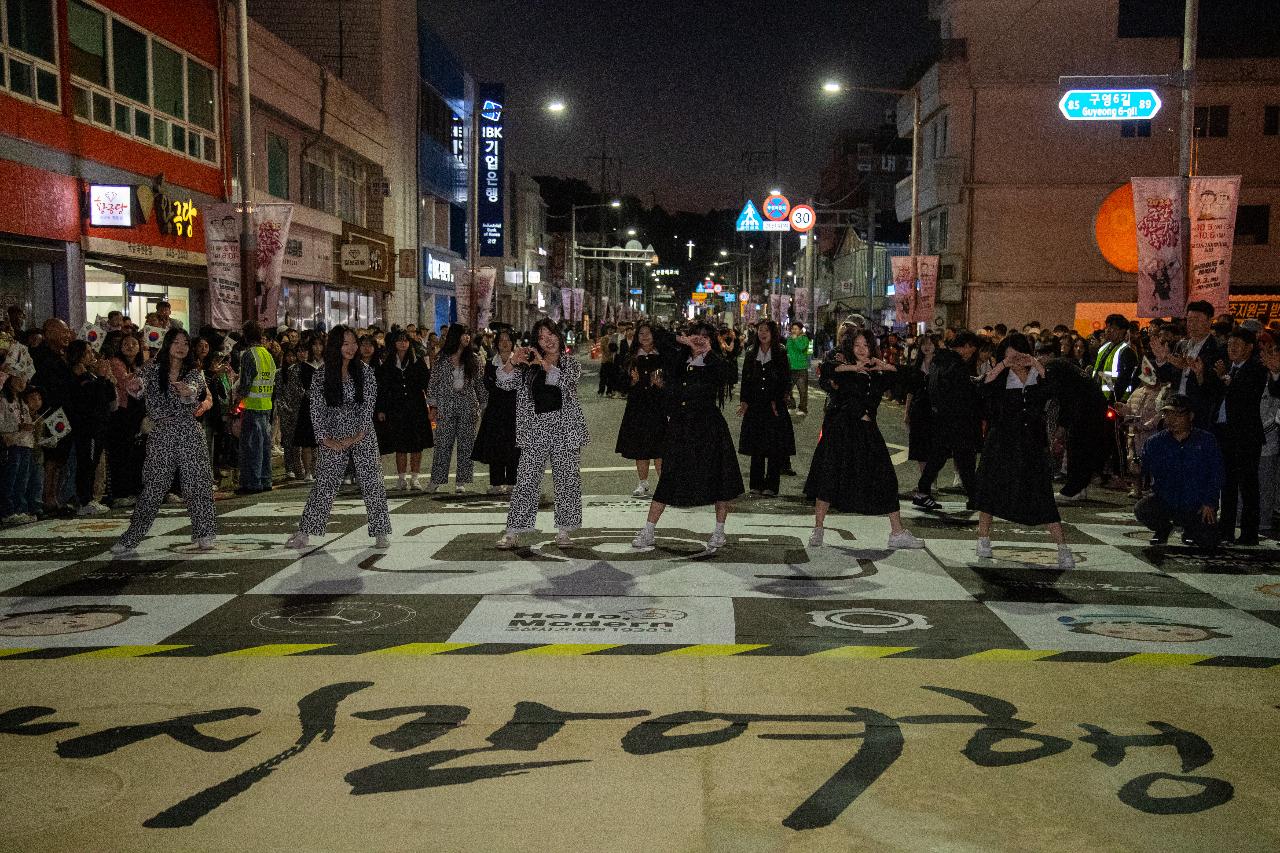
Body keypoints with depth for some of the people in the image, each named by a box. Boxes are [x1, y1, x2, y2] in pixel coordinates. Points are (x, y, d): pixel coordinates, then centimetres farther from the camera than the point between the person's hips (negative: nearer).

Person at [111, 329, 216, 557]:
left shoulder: (194, 372, 4)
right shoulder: (153, 369, 6)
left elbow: (193, 392, -17)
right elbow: (141, 389, -10)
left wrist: (187, 391, -41)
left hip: (189, 434, 0)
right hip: (160, 435, 0)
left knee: (197, 483, -2)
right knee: (152, 487, -1)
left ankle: (203, 534, 11)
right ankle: (131, 539, 7)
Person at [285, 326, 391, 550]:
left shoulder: (364, 371, 0)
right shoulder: (321, 375, 0)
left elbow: (369, 404, -3)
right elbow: (316, 408, 1)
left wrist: (359, 435, -10)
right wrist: (325, 438, -6)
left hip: (362, 435, 0)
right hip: (333, 438, 0)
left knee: (372, 482, -2)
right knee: (324, 484, 1)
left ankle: (381, 533, 6)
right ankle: (305, 533, 9)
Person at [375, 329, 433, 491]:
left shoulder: (417, 362, 4)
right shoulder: (388, 364, 4)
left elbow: (426, 379, 7)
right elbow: (382, 388, 4)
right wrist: (381, 409, 0)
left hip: (416, 407, 0)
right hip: (396, 409, 0)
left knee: (417, 445, 0)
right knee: (400, 446, 3)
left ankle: (414, 478, 8)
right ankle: (401, 478, 12)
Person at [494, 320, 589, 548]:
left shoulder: (570, 362, 8)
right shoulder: (528, 365, 12)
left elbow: (566, 380, -13)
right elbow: (504, 383, 1)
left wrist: (544, 363, -18)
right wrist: (512, 362, -16)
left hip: (565, 428, 0)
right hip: (535, 428, 1)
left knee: (567, 480, 2)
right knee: (526, 480, -3)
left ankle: (563, 531, 12)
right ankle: (513, 531, 0)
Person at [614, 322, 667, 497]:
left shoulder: (662, 358, 2)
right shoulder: (633, 360, 10)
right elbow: (624, 383, 10)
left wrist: (662, 383, -16)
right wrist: (632, 381, -9)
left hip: (658, 407, -3)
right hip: (637, 407, 3)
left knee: (659, 449, -8)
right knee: (639, 448, 6)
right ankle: (643, 484, 17)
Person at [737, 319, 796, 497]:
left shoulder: (781, 353, 0)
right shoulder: (751, 353, 10)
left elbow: (786, 379, -2)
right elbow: (745, 378, 10)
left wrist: (777, 401, -9)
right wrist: (745, 401, 1)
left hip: (775, 405, -3)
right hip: (755, 405, 3)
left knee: (775, 447, -3)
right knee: (756, 446, 4)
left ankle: (771, 486, 2)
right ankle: (757, 484, 10)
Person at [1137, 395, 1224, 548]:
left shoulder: (1206, 441, -2)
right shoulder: (1155, 442, 2)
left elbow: (1217, 474, -3)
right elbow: (1143, 470, 3)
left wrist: (1209, 503, -10)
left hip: (1197, 506, -1)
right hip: (1164, 501, 1)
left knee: (1209, 542, -17)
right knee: (1141, 510, -28)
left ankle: (1190, 530, 24)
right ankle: (1163, 528, 11)